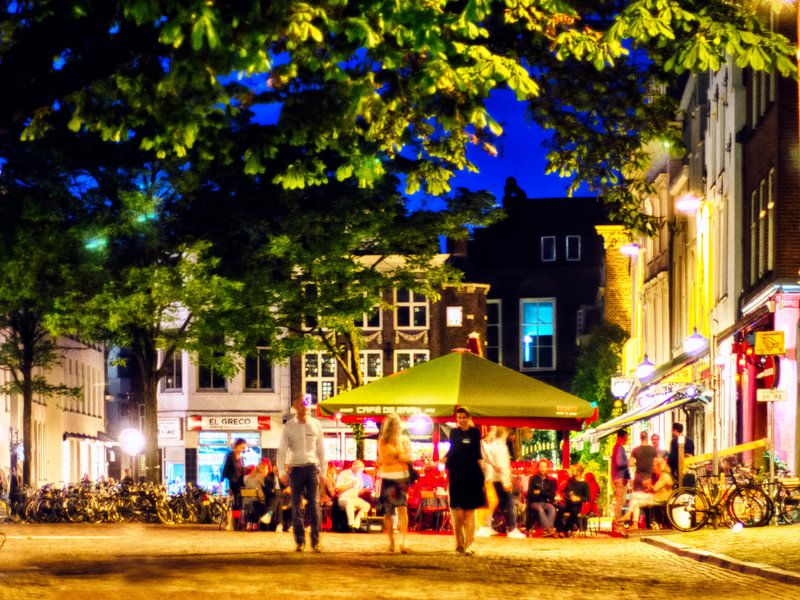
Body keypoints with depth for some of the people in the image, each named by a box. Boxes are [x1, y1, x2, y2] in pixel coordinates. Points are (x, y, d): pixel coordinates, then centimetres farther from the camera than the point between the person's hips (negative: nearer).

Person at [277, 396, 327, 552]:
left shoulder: (315, 425, 7)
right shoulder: (288, 427, 1)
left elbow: (321, 449, 11)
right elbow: (282, 450, -1)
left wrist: (323, 470, 7)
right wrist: (282, 471, -11)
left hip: (312, 467, 1)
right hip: (295, 468, -1)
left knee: (314, 505, -4)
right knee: (296, 507, 2)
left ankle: (315, 541, -1)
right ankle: (300, 542, 9)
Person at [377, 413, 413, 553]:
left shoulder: (404, 440, 8)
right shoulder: (383, 441, 4)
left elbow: (410, 458, 0)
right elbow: (384, 460, -4)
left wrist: (395, 457, -8)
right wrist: (401, 458, -4)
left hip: (402, 477, 0)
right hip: (388, 478, 0)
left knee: (402, 508, -13)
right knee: (388, 511, 0)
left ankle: (403, 540, -20)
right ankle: (391, 541, 12)